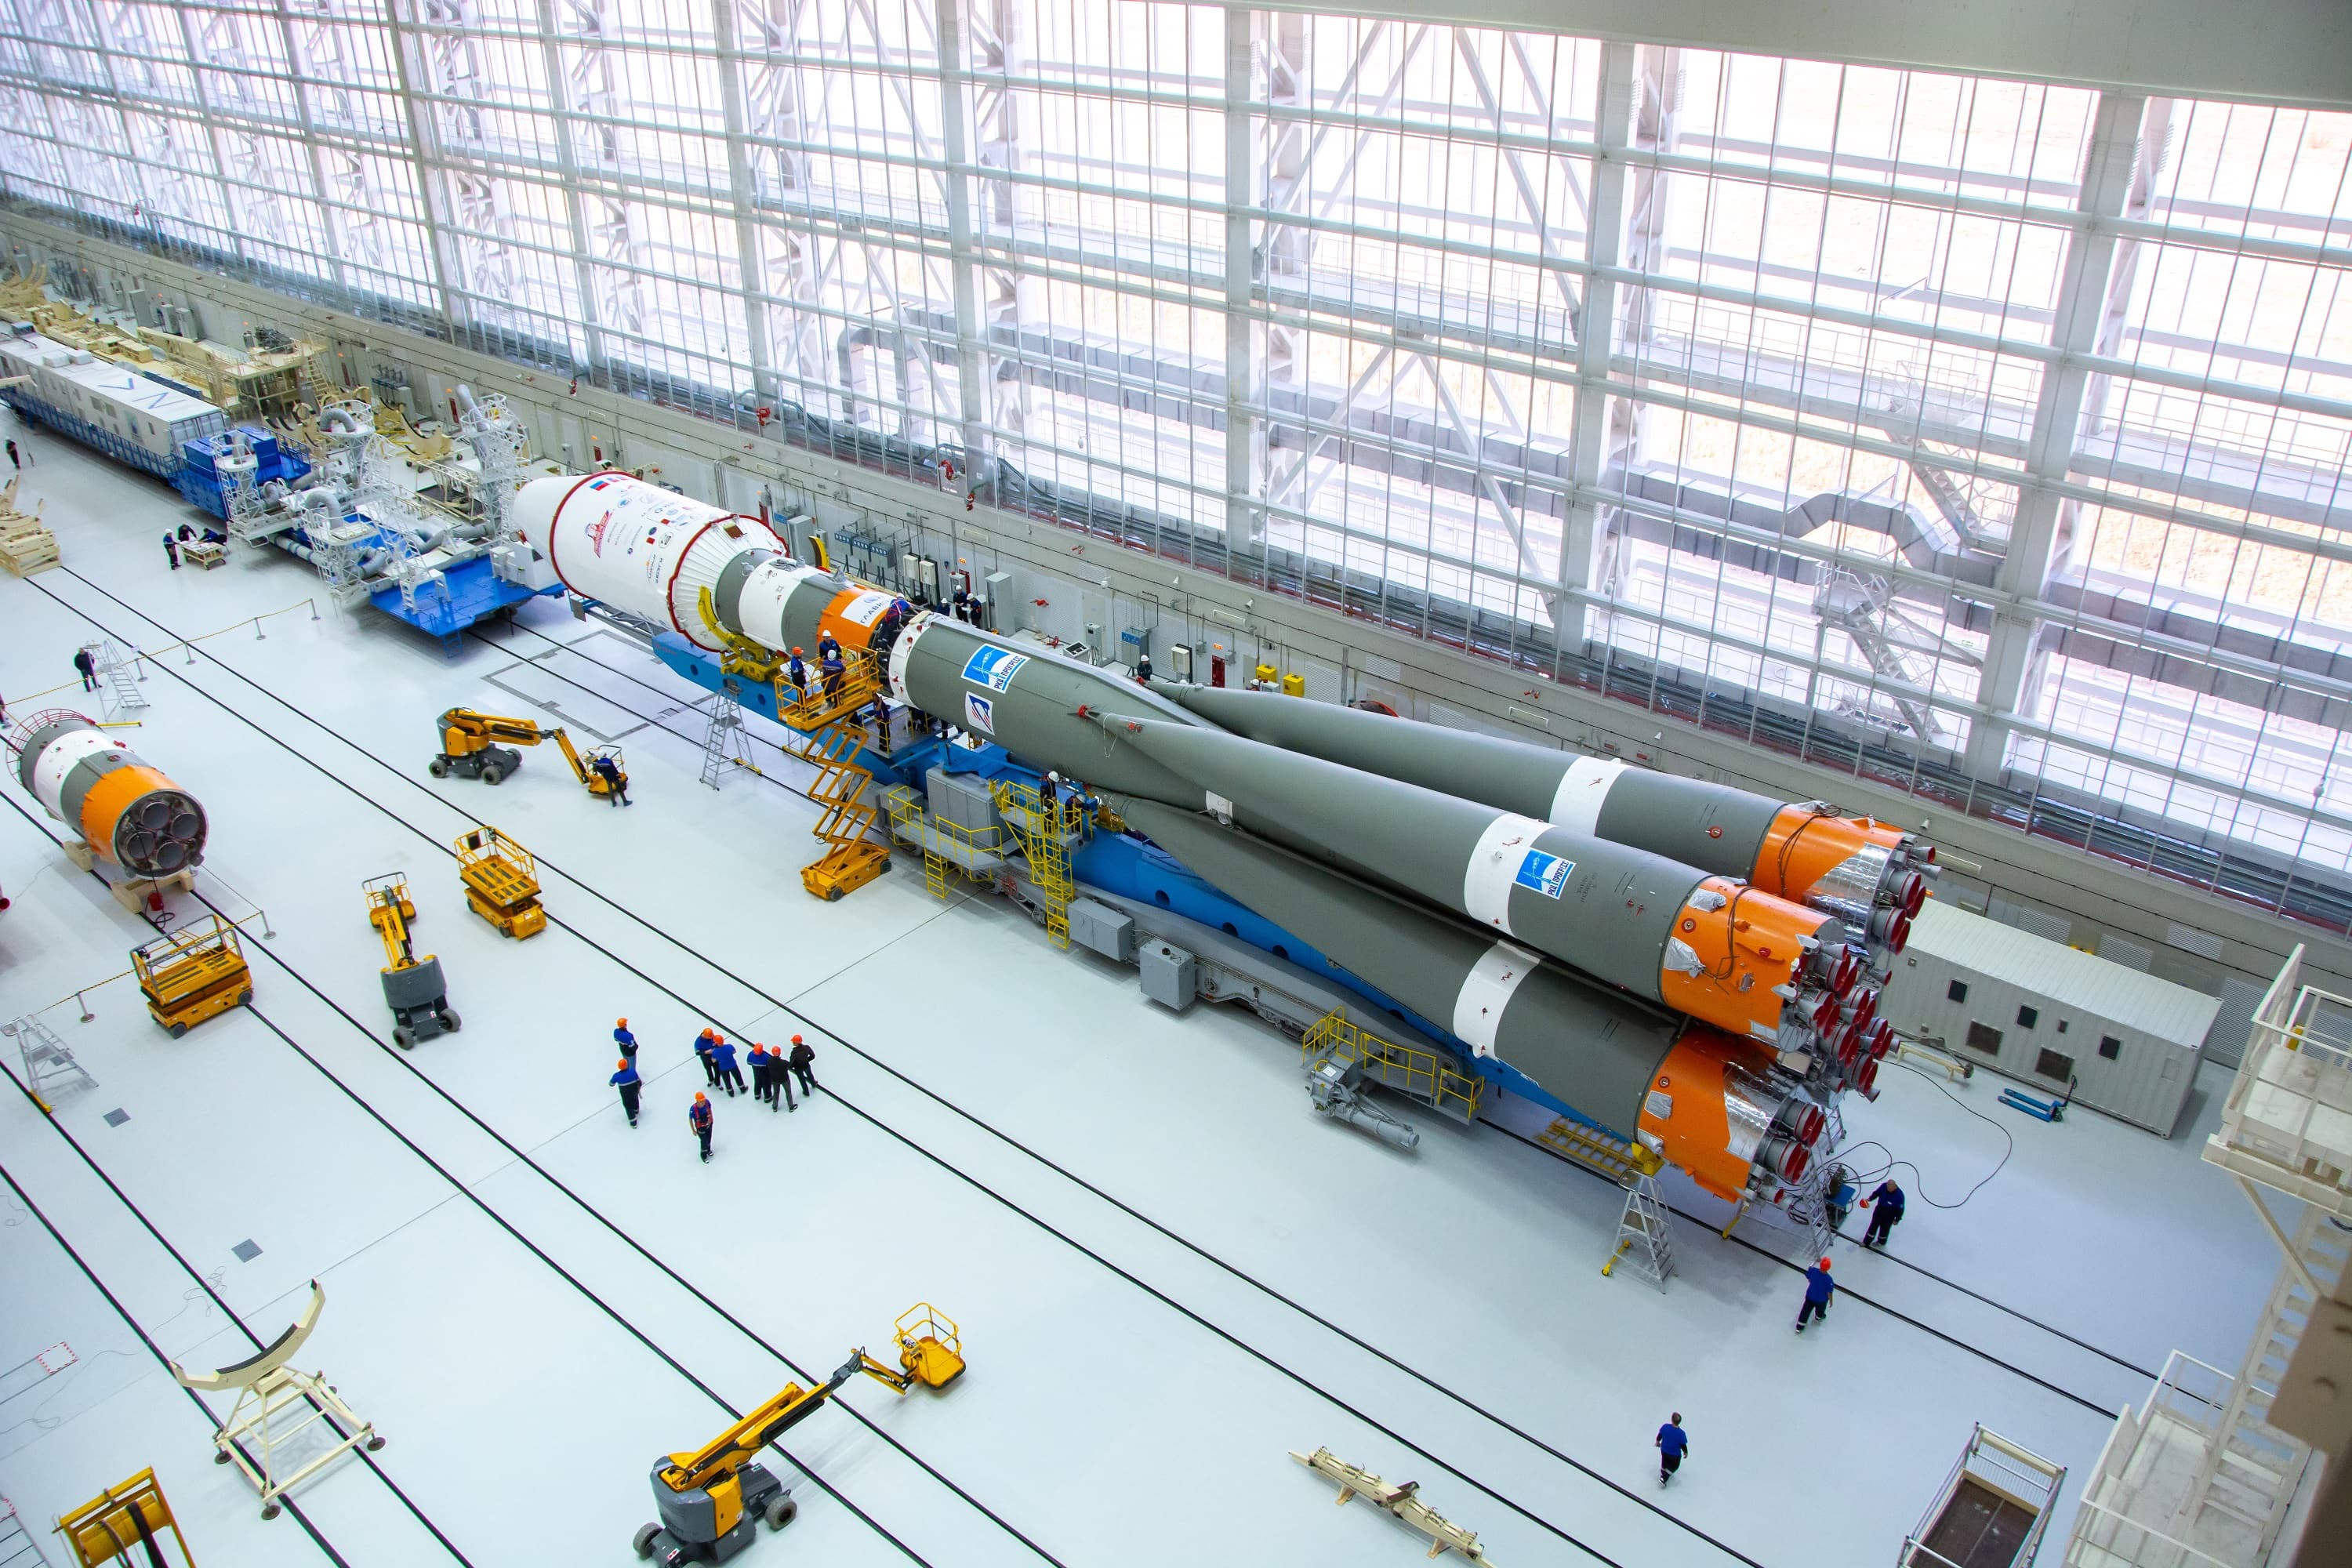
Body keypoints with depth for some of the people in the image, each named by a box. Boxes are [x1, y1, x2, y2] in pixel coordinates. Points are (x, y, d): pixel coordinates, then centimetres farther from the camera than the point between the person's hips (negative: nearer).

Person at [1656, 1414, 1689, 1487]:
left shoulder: (1665, 1427, -25)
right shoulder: (1681, 1434, -35)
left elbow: (1660, 1435, -5)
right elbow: (1683, 1445, -20)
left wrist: (1658, 1441, 17)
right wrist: (1685, 1452, 3)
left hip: (1664, 1451, 4)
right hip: (1675, 1455, -4)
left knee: (1665, 1461, 34)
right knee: (1674, 1466, 25)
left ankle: (1663, 1472, 58)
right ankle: (1663, 1478, 18)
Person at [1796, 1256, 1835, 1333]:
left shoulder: (1812, 1271, -28)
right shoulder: (1829, 1280, -37)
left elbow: (1808, 1278, -5)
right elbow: (1829, 1292, -23)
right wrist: (1831, 1300, -2)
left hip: (1810, 1296, 2)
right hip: (1822, 1300, -2)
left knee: (1806, 1310, 21)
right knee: (1820, 1309, 32)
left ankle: (1799, 1327, 31)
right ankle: (1819, 1316, 64)